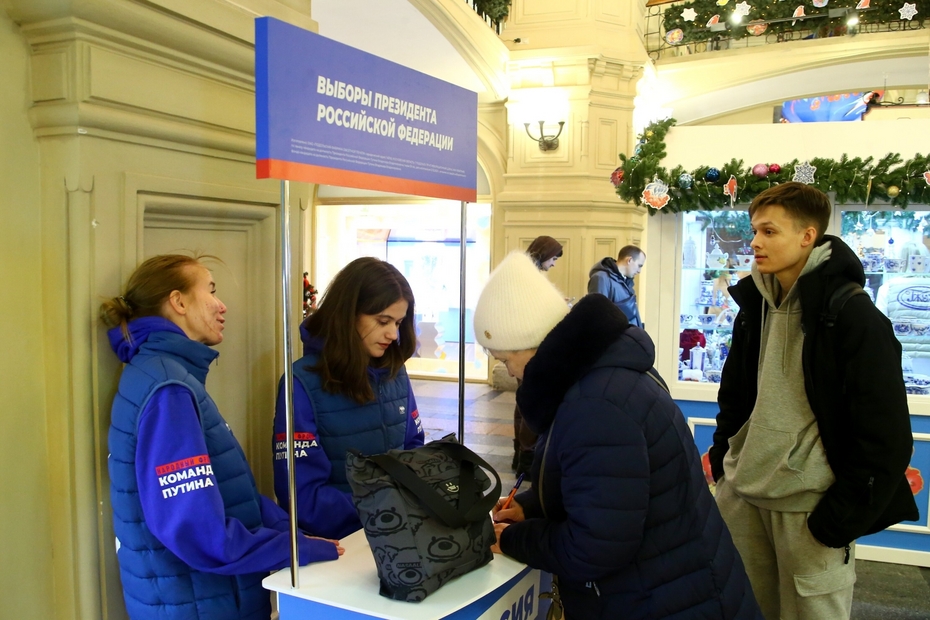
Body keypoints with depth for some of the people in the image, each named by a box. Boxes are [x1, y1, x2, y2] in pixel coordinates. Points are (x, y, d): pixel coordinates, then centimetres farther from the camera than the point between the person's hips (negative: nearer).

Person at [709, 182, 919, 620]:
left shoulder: (854, 316, -13)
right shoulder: (755, 305, 7)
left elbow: (885, 433, -13)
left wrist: (845, 517, -13)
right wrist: (723, 464, 11)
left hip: (809, 504, -6)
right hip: (742, 493, 6)